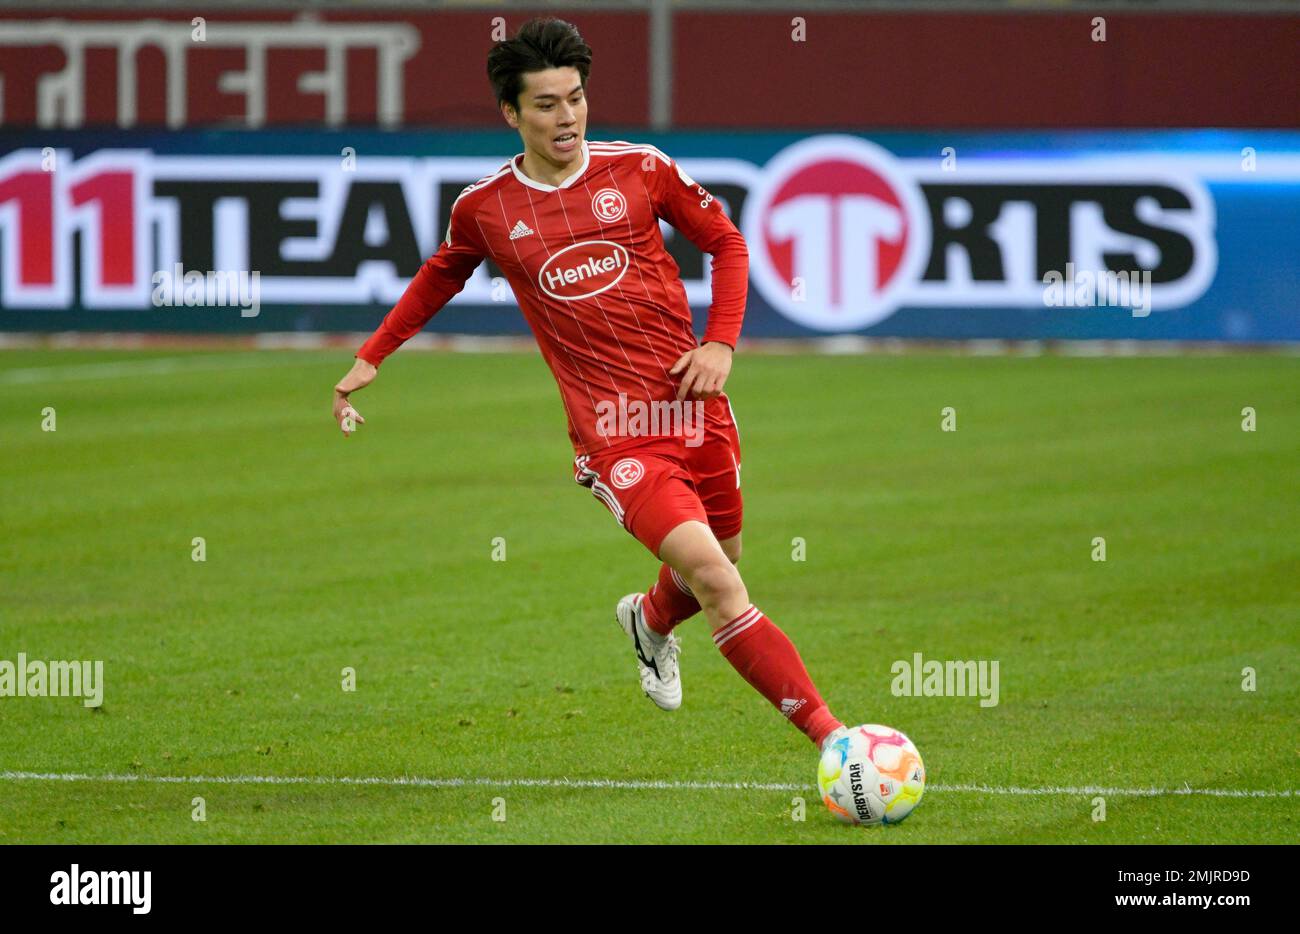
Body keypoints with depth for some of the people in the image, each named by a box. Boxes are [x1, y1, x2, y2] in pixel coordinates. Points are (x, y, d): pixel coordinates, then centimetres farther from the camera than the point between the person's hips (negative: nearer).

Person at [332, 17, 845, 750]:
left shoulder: (640, 169, 2)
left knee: (716, 566, 17)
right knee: (713, 576, -20)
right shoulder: (484, 209, 2)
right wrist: (371, 358, 25)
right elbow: (440, 279, 23)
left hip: (695, 405, 3)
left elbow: (727, 242, 13)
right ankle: (831, 737, -22)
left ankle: (651, 622, 55)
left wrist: (721, 343, 0)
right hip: (614, 432, -3)